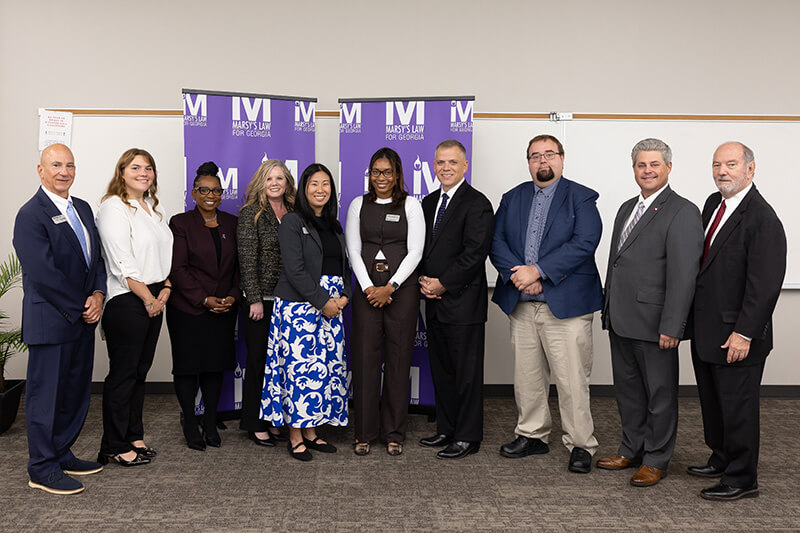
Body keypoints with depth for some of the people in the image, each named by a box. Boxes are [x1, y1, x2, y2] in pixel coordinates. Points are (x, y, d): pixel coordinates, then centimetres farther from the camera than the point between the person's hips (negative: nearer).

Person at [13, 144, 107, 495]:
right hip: (50, 321, -8)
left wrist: (98, 295, -3)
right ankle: (42, 469, 14)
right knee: (46, 394, 3)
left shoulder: (83, 209, 13)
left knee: (75, 391, 14)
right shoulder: (31, 215, -12)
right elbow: (43, 274, -19)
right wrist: (81, 306, -14)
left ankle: (62, 454, 29)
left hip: (83, 320, 8)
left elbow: (96, 257, 14)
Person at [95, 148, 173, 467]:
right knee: (123, 372, -1)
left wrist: (165, 290, 2)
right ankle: (114, 447, 10)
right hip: (126, 301, -8)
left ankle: (133, 437, 24)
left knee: (140, 370, 13)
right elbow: (123, 263, -16)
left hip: (154, 299, 8)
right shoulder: (113, 207, -9)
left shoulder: (155, 209, 16)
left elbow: (166, 253, 17)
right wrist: (148, 299, -13)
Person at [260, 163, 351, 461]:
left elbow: (343, 265, 18)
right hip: (298, 305, -7)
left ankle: (312, 432, 17)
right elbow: (295, 270, -13)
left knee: (326, 367, 6)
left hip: (331, 305, 7)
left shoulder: (333, 225, 17)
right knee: (299, 367, -6)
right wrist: (323, 302, -14)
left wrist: (343, 296, 1)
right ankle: (295, 437, 5)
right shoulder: (292, 223, -4)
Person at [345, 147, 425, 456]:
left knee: (398, 358, 2)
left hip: (401, 287, -1)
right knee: (365, 358, 0)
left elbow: (415, 251, -2)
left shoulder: (410, 205, 4)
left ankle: (394, 433, 13)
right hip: (366, 288, 2)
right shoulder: (358, 205, 10)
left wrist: (390, 287, -11)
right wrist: (368, 287, -8)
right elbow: (353, 250, 5)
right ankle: (365, 433, 12)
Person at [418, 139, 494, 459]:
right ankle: (447, 429, 27)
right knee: (440, 369, 14)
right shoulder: (428, 203, 15)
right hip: (434, 301, 8)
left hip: (463, 301, -8)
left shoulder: (477, 204, -10)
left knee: (467, 371, 1)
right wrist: (424, 281, 0)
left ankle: (468, 437, 10)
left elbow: (475, 254, -17)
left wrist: (442, 284, -15)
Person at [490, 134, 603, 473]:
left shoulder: (581, 198, 1)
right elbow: (496, 241, 6)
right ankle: (532, 435, 27)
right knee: (526, 376, 12)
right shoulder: (512, 198, 15)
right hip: (521, 305, 5)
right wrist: (518, 274, -12)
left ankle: (580, 445, 9)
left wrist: (537, 271, -18)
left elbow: (584, 243, -13)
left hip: (565, 304, -4)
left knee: (572, 380, -3)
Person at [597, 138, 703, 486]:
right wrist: (608, 311, 16)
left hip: (654, 323, -8)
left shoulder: (682, 212, -11)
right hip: (622, 321, 8)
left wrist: (671, 327, -21)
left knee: (660, 393, 7)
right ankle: (632, 450, 32)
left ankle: (656, 460, 20)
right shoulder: (627, 208, 16)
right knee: (628, 389, 17)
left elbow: (683, 275, -18)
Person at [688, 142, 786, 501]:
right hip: (705, 330, 8)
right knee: (712, 401, 20)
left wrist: (744, 333, -22)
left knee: (738, 407, 4)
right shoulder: (713, 203, 9)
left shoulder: (762, 219, -18)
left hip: (736, 336, -8)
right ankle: (721, 459, 38)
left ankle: (741, 480, 18)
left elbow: (765, 285, -21)